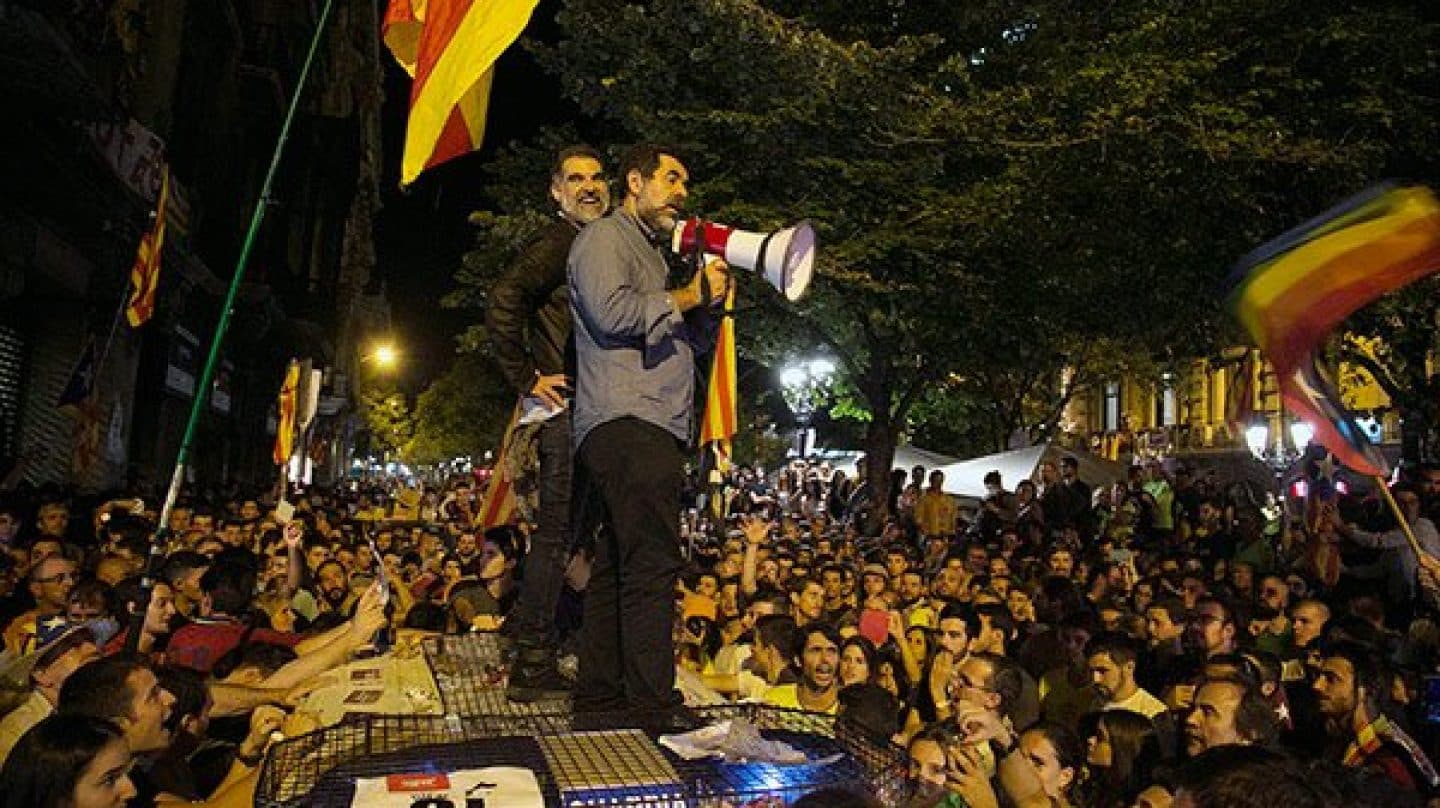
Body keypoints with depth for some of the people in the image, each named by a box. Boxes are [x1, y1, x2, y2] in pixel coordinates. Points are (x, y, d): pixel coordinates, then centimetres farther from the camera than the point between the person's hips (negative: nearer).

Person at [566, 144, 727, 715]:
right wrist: (687, 295, -6)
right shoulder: (604, 237, 2)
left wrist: (708, 304, 11)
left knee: (617, 566, 10)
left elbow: (686, 343, 31)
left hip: (647, 430, 10)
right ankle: (652, 704, -12)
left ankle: (600, 697, 16)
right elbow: (611, 311, -17)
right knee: (653, 565, -14)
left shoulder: (649, 253, 31)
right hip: (627, 425, -10)